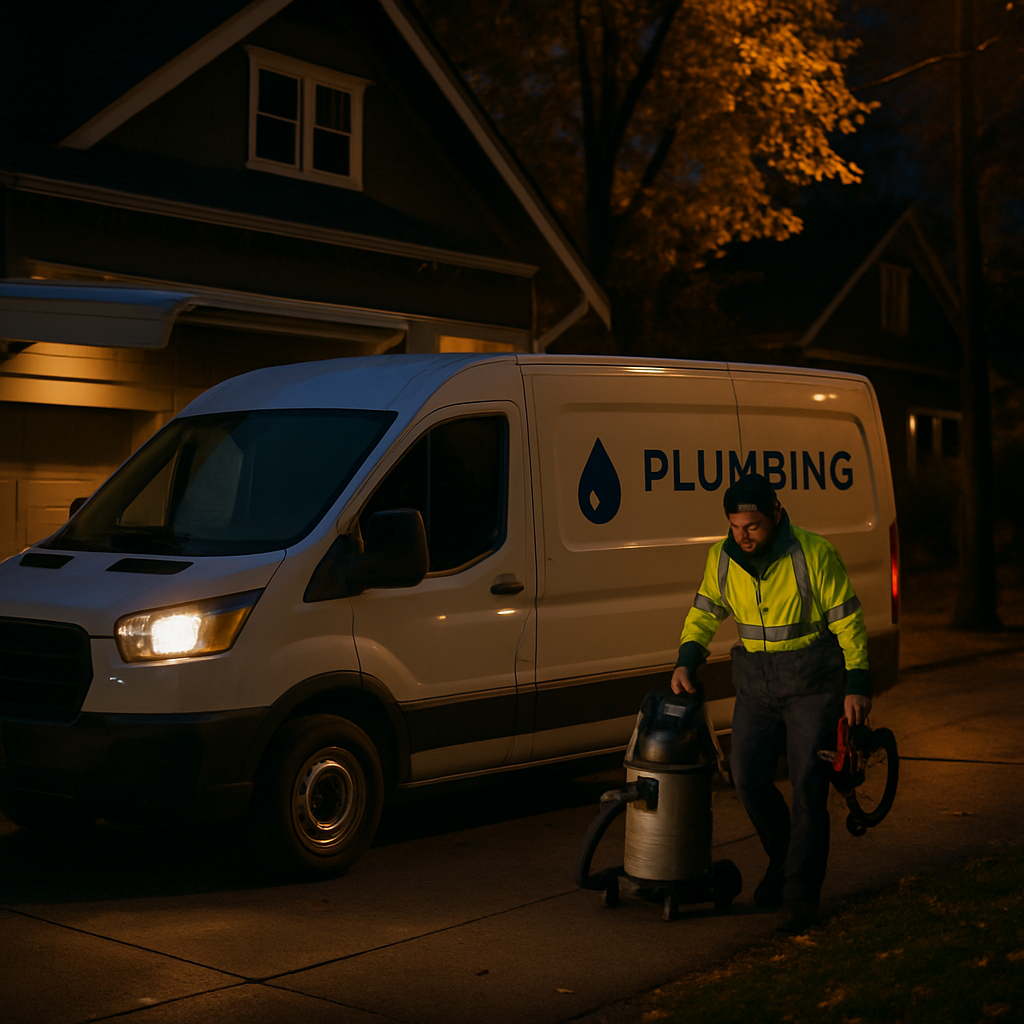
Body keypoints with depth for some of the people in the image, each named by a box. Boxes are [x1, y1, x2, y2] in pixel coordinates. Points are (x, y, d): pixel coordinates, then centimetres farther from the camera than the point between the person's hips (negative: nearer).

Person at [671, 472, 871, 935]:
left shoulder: (814, 554, -15)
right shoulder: (722, 558, -1)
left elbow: (847, 620, -8)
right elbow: (704, 613, 13)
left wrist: (857, 685, -9)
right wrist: (686, 662, -1)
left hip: (813, 683, -5)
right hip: (756, 683, 5)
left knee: (808, 786, -7)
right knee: (748, 777, 0)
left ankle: (801, 895, 0)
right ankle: (783, 859, 27)